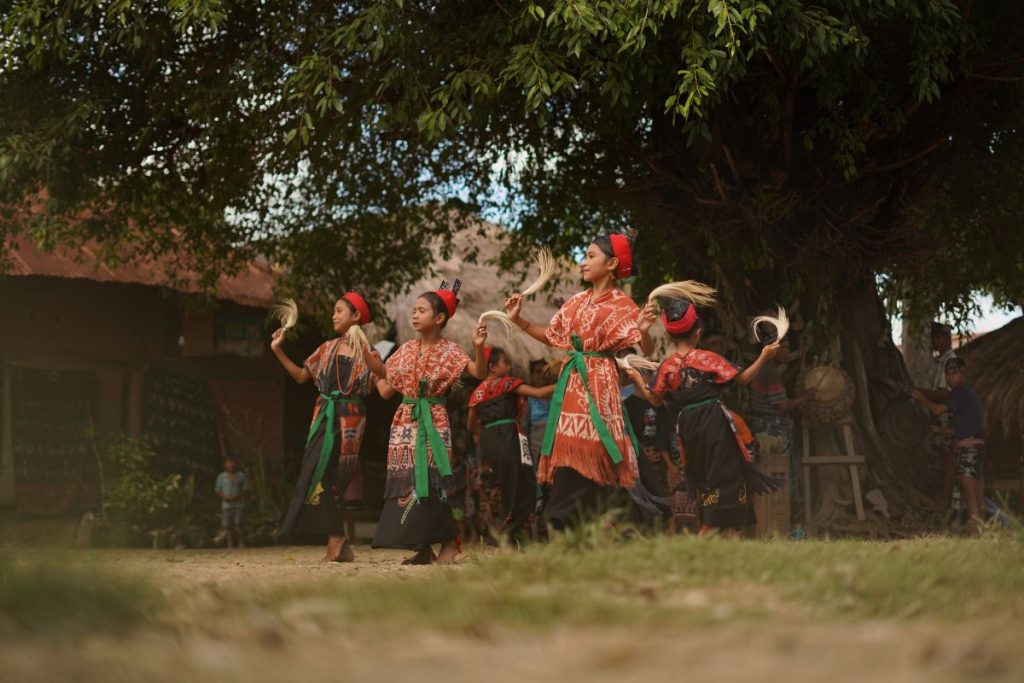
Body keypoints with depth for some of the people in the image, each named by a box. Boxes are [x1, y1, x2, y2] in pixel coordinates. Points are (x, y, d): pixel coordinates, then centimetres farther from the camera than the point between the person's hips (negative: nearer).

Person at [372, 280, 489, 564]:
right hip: (405, 422, 5)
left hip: (433, 422, -5)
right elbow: (386, 390, 10)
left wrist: (478, 346, -33)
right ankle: (423, 548, 9)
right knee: (407, 481, 3)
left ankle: (449, 543, 0)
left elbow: (479, 373, -17)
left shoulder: (448, 350, -4)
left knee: (432, 481, -10)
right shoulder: (406, 350, 9)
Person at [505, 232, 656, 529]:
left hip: (598, 385, -6)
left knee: (588, 457, -10)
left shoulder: (621, 306, -6)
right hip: (571, 384, 6)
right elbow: (553, 336, 23)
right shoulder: (577, 302, 13)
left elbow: (647, 351, -12)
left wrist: (644, 330, -34)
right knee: (570, 454, 4)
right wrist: (519, 320, 16)